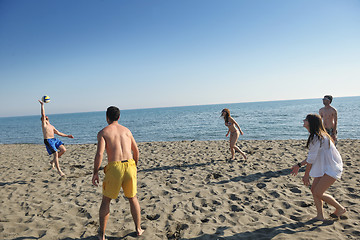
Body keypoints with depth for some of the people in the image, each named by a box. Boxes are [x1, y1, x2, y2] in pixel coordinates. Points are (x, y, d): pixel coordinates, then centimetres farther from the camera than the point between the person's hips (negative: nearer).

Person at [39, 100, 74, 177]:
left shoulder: (51, 126, 24)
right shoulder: (44, 124, 4)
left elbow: (58, 133, 25)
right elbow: (43, 114, -8)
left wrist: (67, 135, 22)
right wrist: (42, 105, -6)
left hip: (54, 139, 7)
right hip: (48, 140, -7)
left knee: (63, 150, -8)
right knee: (56, 154, -13)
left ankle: (53, 161, 13)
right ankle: (59, 170, -4)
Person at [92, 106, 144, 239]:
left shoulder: (103, 132, 2)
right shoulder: (126, 130, 15)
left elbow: (99, 154, -10)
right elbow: (136, 151, 17)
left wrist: (95, 173, -2)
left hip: (114, 168, -3)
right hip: (129, 165, 3)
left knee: (106, 200, 17)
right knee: (132, 198, 21)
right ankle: (138, 229, 30)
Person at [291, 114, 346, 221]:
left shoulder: (317, 137, -22)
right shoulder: (316, 136, 10)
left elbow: (311, 158, -18)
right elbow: (311, 156, 16)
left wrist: (306, 175, -10)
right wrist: (299, 165, 17)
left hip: (332, 168, -10)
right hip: (324, 167, 10)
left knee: (318, 193, -8)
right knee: (314, 189, 6)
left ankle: (340, 209, 14)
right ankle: (320, 216, 15)